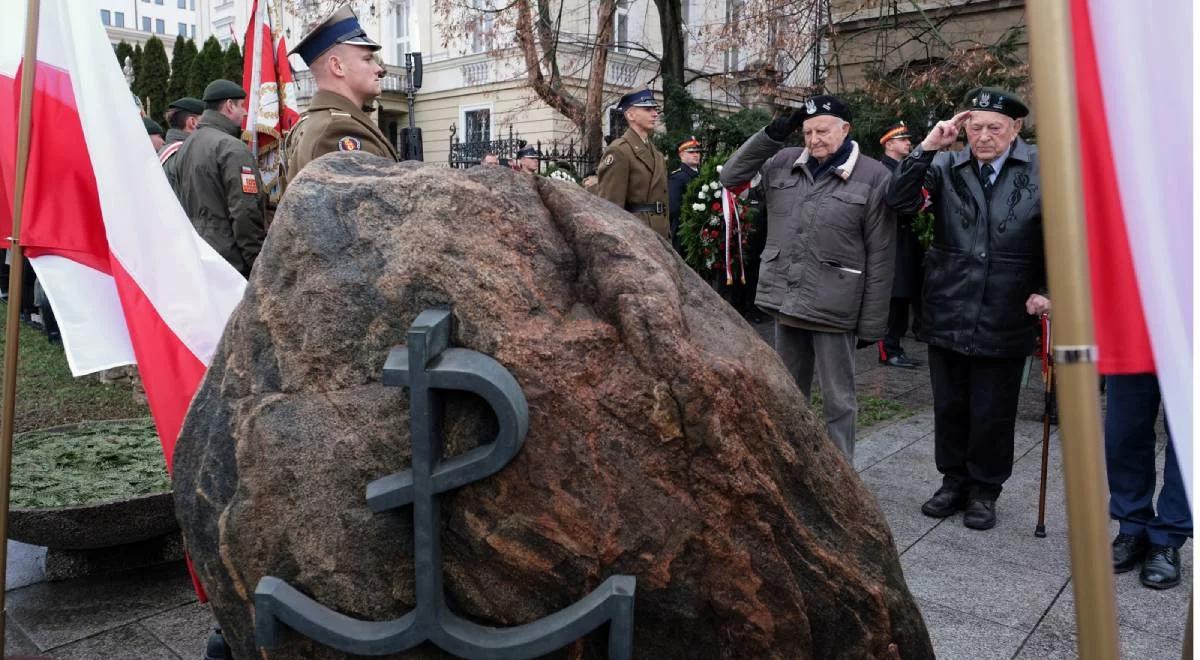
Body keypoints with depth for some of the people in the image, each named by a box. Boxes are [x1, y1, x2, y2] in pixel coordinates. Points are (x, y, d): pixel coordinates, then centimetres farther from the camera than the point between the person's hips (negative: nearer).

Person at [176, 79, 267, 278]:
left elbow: (186, 204, 19)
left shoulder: (187, 145, 15)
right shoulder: (232, 148, -14)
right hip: (229, 259, -9)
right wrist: (259, 265, -15)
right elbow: (246, 214, -19)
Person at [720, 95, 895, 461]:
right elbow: (731, 177, 8)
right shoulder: (784, 163, 6)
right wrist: (772, 134, -2)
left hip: (833, 307, -4)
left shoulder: (873, 176, -7)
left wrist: (871, 322, -8)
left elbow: (880, 256, -7)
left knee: (838, 399, 7)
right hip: (785, 300, 5)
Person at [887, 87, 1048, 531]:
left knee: (992, 414, 9)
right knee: (949, 407, 15)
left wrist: (1047, 291, -9)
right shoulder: (947, 167, 1)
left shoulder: (1040, 170, -5)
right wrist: (926, 148, -15)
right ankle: (954, 480, 33)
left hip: (1004, 321, -2)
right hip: (947, 315, 2)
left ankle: (984, 490, 29)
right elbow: (900, 202, -10)